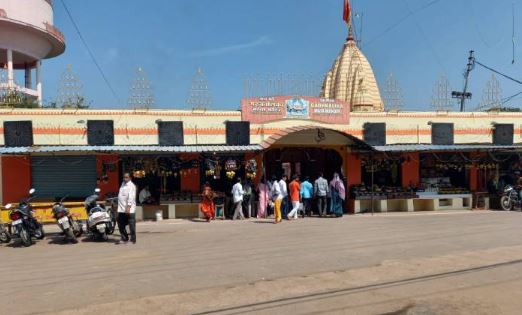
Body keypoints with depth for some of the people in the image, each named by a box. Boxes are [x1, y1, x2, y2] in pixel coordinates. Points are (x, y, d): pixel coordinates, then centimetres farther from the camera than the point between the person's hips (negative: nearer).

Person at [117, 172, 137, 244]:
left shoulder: (131, 186, -10)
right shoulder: (123, 183, 16)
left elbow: (131, 197, -20)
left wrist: (128, 207, -29)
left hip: (129, 209, -8)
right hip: (121, 209, 8)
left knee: (131, 225, -2)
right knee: (121, 225, 11)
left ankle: (133, 240, 7)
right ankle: (124, 239, 22)